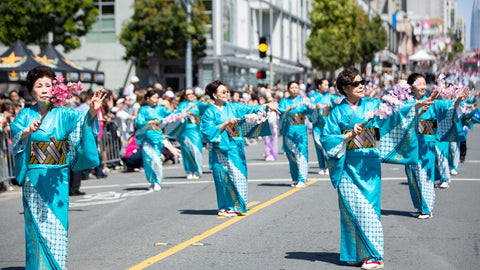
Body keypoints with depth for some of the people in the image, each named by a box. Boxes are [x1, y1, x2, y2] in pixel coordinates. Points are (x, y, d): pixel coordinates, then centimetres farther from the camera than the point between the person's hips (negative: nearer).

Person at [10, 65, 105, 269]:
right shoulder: (26, 115, 3)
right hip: (34, 179, 0)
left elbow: (81, 119, -16)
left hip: (58, 179, 0)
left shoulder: (63, 114, 1)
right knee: (37, 225, 2)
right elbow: (15, 132, -13)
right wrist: (27, 132, -35)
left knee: (57, 224, 1)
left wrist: (92, 112, -37)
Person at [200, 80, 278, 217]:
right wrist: (226, 123, -17)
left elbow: (250, 108, 8)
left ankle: (235, 206, 11)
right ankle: (226, 207, 5)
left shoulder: (232, 107, 10)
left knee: (239, 175, 4)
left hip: (236, 148, 6)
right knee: (226, 177, -4)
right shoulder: (209, 112, -5)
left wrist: (267, 105, -6)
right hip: (222, 150, -5)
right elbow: (209, 132, -12)